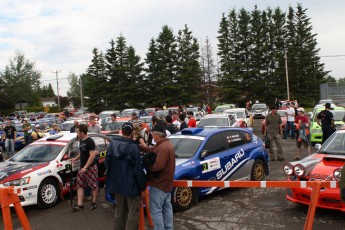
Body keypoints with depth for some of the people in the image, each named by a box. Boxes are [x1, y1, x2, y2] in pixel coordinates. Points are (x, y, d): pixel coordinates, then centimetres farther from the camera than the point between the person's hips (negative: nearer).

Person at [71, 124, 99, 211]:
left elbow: (92, 156, -20)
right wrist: (75, 158, 9)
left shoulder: (90, 142, -16)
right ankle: (79, 205, 8)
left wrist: (85, 167, -23)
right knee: (79, 185, 5)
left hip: (91, 167, -9)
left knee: (94, 185, 2)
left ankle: (94, 203, 16)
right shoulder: (81, 141, 11)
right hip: (82, 167, 9)